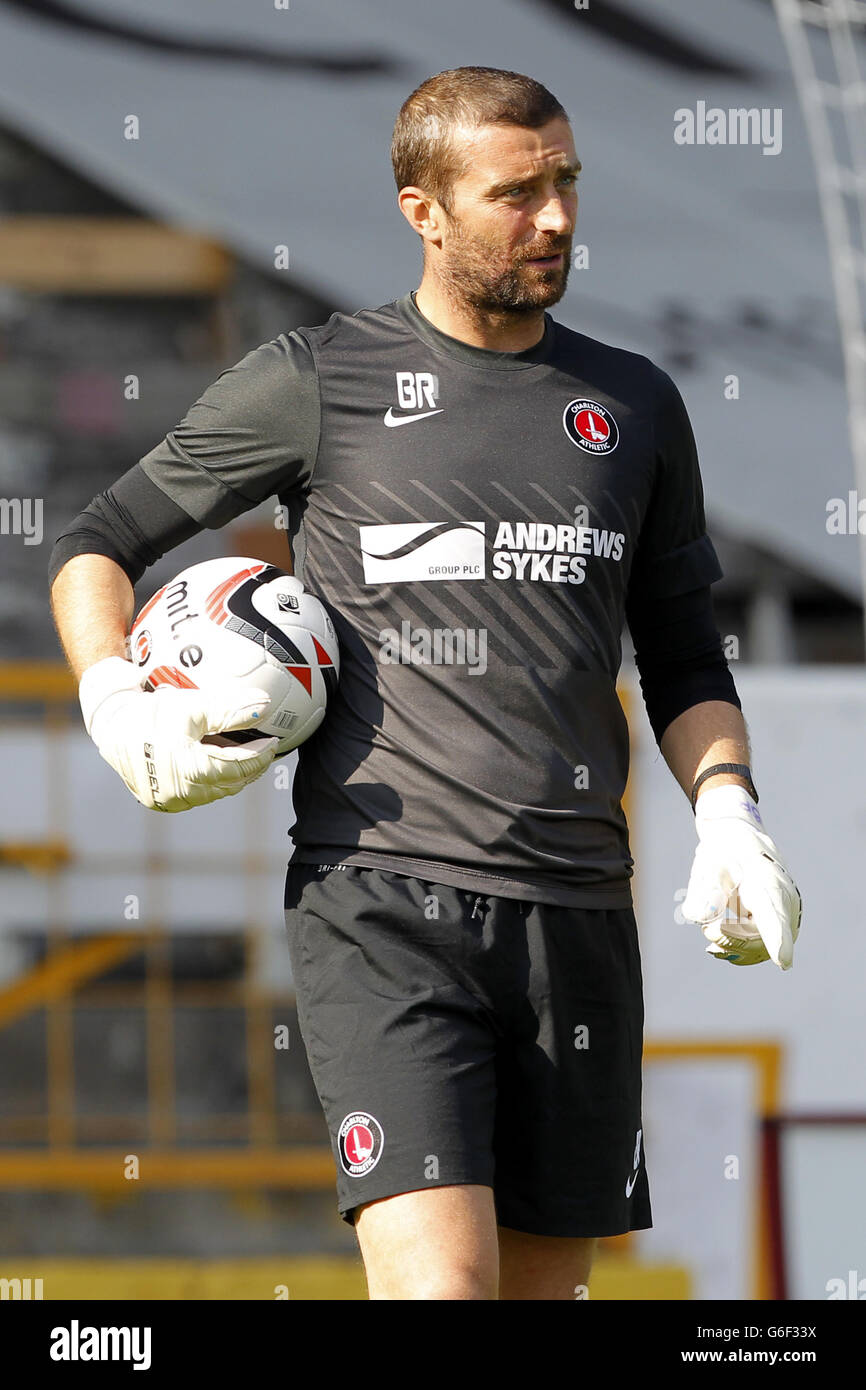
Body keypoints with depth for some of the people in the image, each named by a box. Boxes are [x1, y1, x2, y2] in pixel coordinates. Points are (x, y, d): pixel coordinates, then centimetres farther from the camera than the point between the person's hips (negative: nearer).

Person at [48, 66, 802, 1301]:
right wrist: (117, 708, -7)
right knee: (440, 1282, -20)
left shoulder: (635, 405, 15)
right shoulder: (315, 384, 4)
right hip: (382, 903, -4)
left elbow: (684, 659, 22)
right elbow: (96, 548, 13)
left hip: (577, 910, 4)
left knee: (546, 1282, 7)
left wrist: (729, 814, 4)